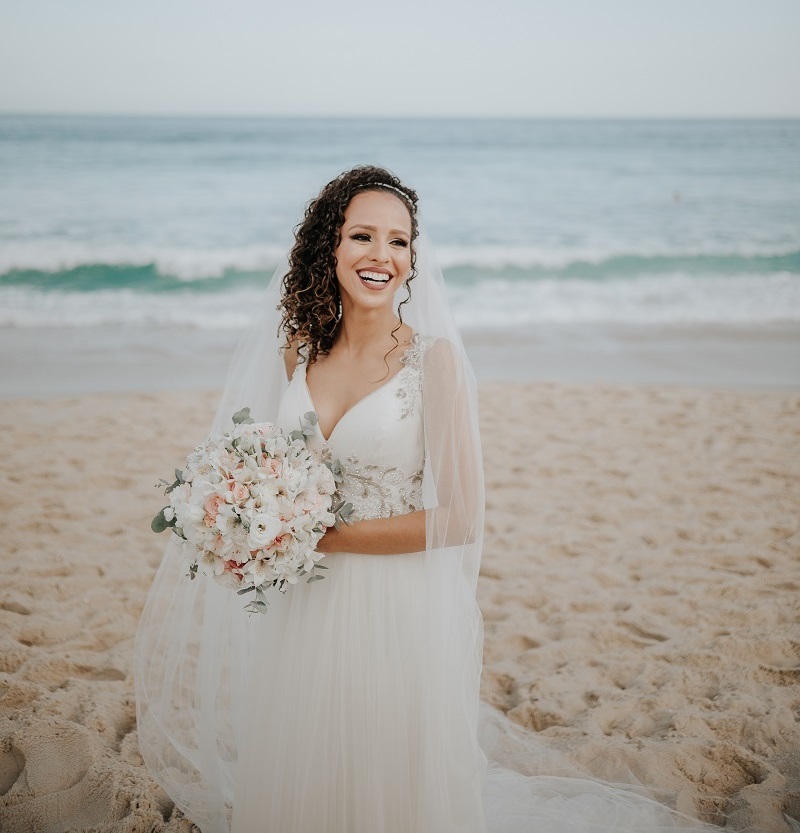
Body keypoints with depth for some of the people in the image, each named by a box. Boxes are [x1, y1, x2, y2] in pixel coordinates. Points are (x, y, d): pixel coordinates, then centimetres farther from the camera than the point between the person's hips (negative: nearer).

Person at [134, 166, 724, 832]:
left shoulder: (434, 358, -12)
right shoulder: (298, 350, 3)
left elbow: (462, 518, -15)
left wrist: (329, 537, -16)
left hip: (400, 610, -4)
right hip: (303, 610, 5)